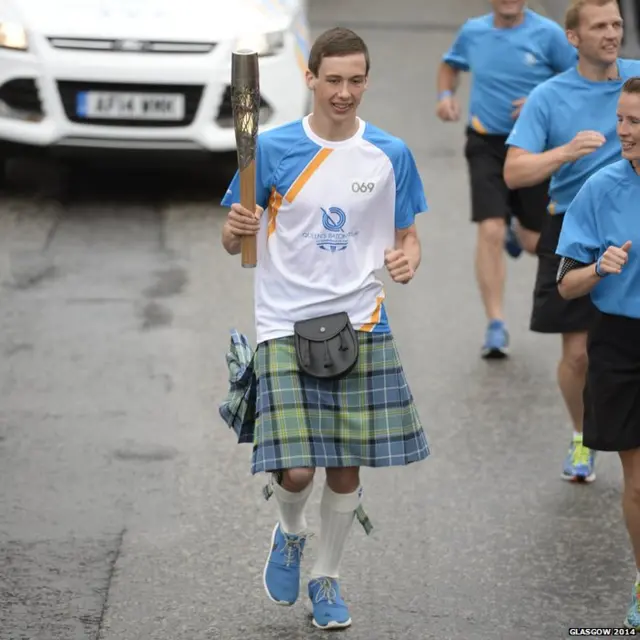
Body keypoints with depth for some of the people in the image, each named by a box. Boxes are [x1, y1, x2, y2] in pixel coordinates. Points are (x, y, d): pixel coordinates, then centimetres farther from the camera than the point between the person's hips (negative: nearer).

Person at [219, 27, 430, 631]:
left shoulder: (390, 155, 2)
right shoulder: (272, 149, -3)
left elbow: (407, 237, 11)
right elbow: (234, 242, 3)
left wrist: (406, 260, -12)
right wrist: (236, 232, -21)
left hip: (360, 327, 2)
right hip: (285, 327, -2)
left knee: (346, 468, 6)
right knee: (296, 471, -13)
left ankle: (327, 577, 29)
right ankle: (288, 534, 22)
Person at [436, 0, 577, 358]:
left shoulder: (548, 33, -8)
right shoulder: (473, 32, 3)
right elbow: (451, 64, 24)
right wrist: (446, 95, 4)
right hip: (486, 144, 1)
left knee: (535, 243, 8)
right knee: (490, 232, -16)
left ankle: (515, 231, 48)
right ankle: (496, 326, -10)